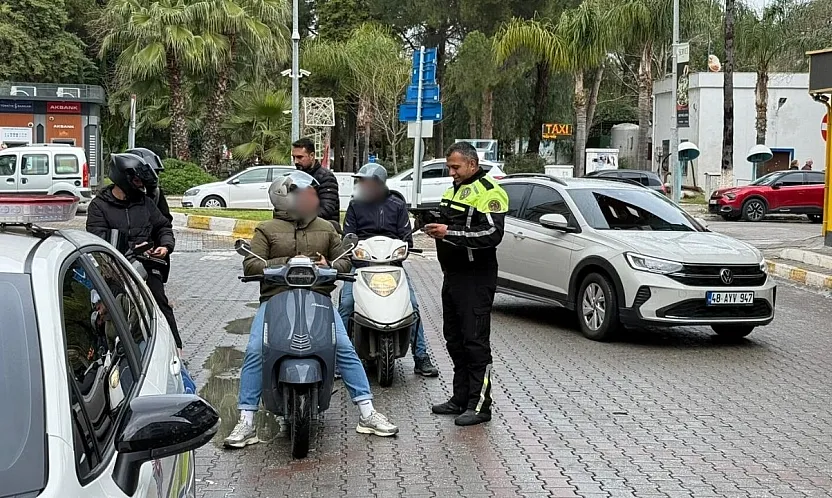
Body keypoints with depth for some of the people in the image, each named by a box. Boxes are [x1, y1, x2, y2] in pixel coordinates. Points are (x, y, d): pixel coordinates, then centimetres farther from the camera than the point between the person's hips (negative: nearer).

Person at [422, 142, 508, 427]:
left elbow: (492, 234, -23)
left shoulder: (489, 192, -11)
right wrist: (437, 229, 13)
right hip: (453, 275, 10)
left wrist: (451, 233, -25)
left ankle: (479, 405, -5)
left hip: (476, 278, -10)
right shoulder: (454, 190, 19)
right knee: (455, 340, 14)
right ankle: (461, 398, 23)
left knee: (475, 342, -8)